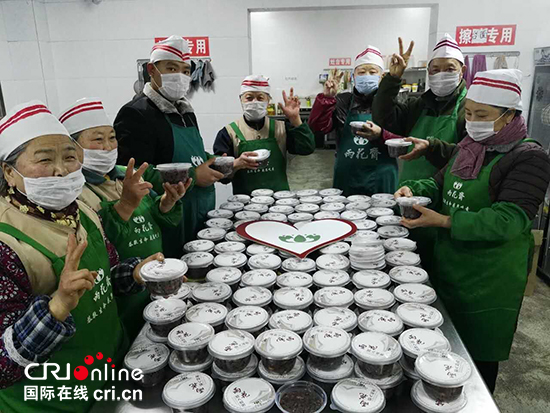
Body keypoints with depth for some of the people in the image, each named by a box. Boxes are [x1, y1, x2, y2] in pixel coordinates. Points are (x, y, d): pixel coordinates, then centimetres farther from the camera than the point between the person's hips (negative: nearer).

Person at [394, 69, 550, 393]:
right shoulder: (469, 148, 6)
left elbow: (509, 219, -25)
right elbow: (441, 184, 15)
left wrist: (445, 221, -30)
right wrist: (413, 189, -6)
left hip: (489, 278, -7)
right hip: (449, 264, 7)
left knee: (479, 353, 10)